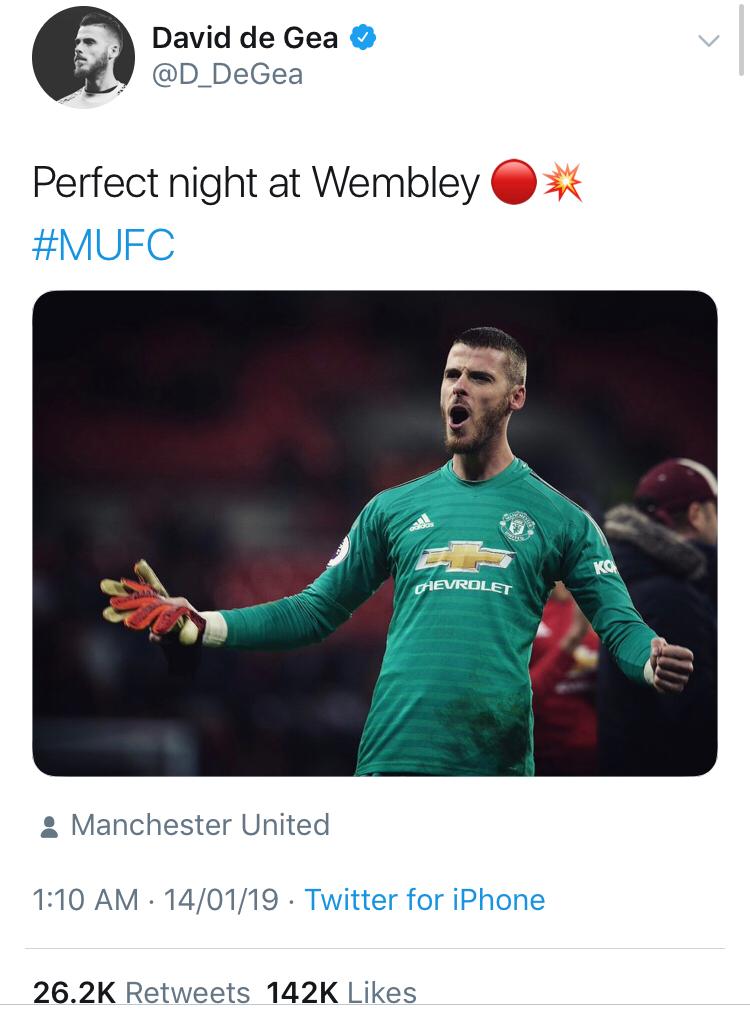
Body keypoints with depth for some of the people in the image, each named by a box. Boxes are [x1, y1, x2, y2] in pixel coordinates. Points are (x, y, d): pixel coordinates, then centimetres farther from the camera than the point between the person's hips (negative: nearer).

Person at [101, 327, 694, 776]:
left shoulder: (560, 519, 7)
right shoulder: (395, 509, 14)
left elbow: (619, 624, 2)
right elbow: (317, 611, 15)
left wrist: (653, 661, -22)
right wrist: (201, 626, 4)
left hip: (498, 760, -2)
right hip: (395, 753, 2)